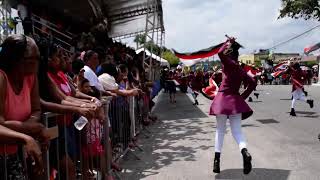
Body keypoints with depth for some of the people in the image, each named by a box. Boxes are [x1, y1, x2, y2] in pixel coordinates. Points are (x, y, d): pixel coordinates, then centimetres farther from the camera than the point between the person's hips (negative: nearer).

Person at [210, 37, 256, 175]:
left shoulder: (230, 64, -5)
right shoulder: (241, 70, 13)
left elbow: (221, 53, -19)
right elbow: (253, 83, 15)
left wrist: (228, 43, -2)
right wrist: (243, 96, 14)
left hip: (223, 99, -4)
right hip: (236, 100, 4)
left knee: (220, 130, 5)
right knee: (237, 130, 3)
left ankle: (217, 159, 4)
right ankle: (245, 152, -23)